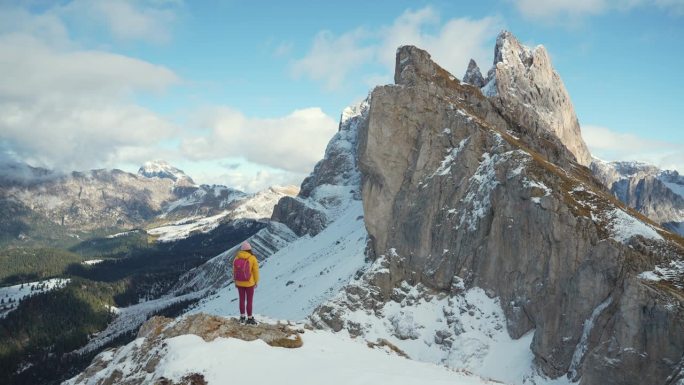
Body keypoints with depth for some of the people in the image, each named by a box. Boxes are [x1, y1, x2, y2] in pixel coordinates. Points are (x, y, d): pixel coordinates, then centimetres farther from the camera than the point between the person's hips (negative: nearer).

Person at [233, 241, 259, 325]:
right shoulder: (252, 258, -16)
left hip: (239, 283, 3)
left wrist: (235, 281, 14)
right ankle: (249, 318, 14)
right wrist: (256, 282, 5)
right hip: (249, 283, -3)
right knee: (249, 301, 8)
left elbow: (234, 271, 0)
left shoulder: (237, 258, -8)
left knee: (242, 300, 16)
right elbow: (256, 271, -10)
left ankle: (242, 317, 24)